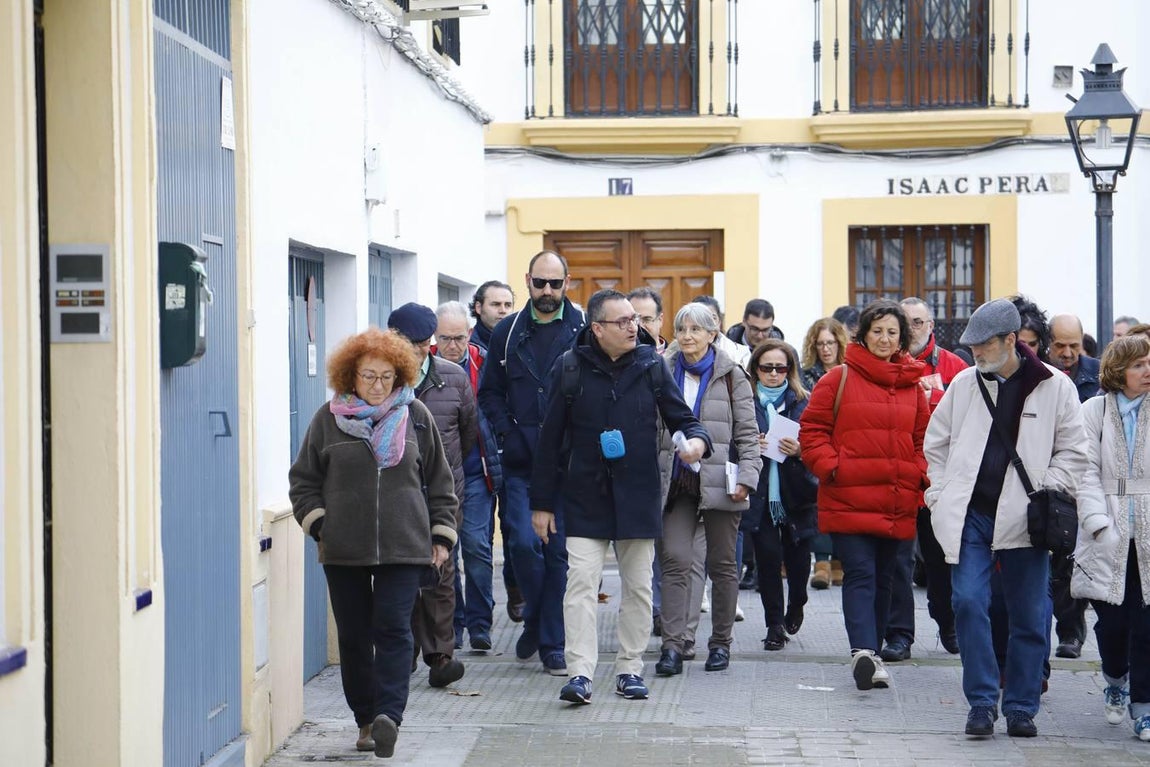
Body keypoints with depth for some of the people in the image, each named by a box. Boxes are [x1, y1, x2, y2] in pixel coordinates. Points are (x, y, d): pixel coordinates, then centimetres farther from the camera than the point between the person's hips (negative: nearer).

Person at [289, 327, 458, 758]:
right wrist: (318, 523, -1)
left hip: (403, 547, -1)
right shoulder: (329, 419, 5)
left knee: (394, 629, -10)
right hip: (343, 550, 1)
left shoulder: (416, 416, 7)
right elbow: (303, 480, 11)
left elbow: (440, 482, 13)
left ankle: (389, 714, -16)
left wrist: (441, 535, 8)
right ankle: (365, 719, 17)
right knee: (354, 637, 6)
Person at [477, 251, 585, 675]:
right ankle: (535, 620, 17)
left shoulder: (585, 330, -1)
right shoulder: (507, 332, 7)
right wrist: (508, 430, 0)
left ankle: (552, 643, 12)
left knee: (559, 550, 2)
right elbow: (490, 391, 14)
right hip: (521, 461, 2)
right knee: (524, 542, -9)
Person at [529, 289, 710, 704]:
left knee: (638, 585, 8)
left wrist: (696, 439, -17)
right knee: (581, 581, -10)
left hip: (638, 495, 2)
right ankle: (580, 674, -10)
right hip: (585, 496, -2)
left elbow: (681, 416, 8)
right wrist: (542, 502, 1)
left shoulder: (650, 365, 2)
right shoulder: (570, 369, -3)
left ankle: (630, 669, 19)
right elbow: (550, 438, 1)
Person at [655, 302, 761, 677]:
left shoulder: (731, 376, 2)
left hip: (719, 483, -2)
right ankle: (672, 645, -10)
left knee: (722, 564, 7)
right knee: (674, 560, -9)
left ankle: (721, 643, 18)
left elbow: (747, 434, 1)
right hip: (677, 481, 2)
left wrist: (746, 476, -9)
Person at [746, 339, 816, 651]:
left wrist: (800, 451, -16)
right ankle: (774, 625, 6)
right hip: (759, 494, 0)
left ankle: (796, 604, 35)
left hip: (796, 495, 0)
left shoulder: (803, 402, 6)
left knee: (797, 556, 4)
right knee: (768, 556, -7)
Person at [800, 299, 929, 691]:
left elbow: (922, 439, 17)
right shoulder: (840, 379, 0)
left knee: (882, 580, 12)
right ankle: (864, 651, -24)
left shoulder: (913, 386, 12)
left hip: (896, 505, 5)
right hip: (848, 501, -4)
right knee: (860, 574, -14)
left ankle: (869, 653, 22)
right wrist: (831, 467, -12)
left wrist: (919, 476, 2)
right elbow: (812, 430, 0)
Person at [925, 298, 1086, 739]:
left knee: (1030, 616, 4)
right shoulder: (963, 384, 6)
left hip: (1024, 519, -1)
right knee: (968, 602, -9)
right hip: (970, 516, 1)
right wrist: (941, 499, 7)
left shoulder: (1054, 387, 0)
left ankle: (1021, 707, 16)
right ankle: (982, 703, 1)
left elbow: (1072, 453, 5)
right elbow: (936, 445, 16)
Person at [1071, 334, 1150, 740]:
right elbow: (1086, 474, -1)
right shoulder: (1093, 412, 4)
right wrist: (1100, 524, -11)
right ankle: (1116, 681, 32)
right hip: (1107, 537, 0)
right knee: (1111, 618, 3)